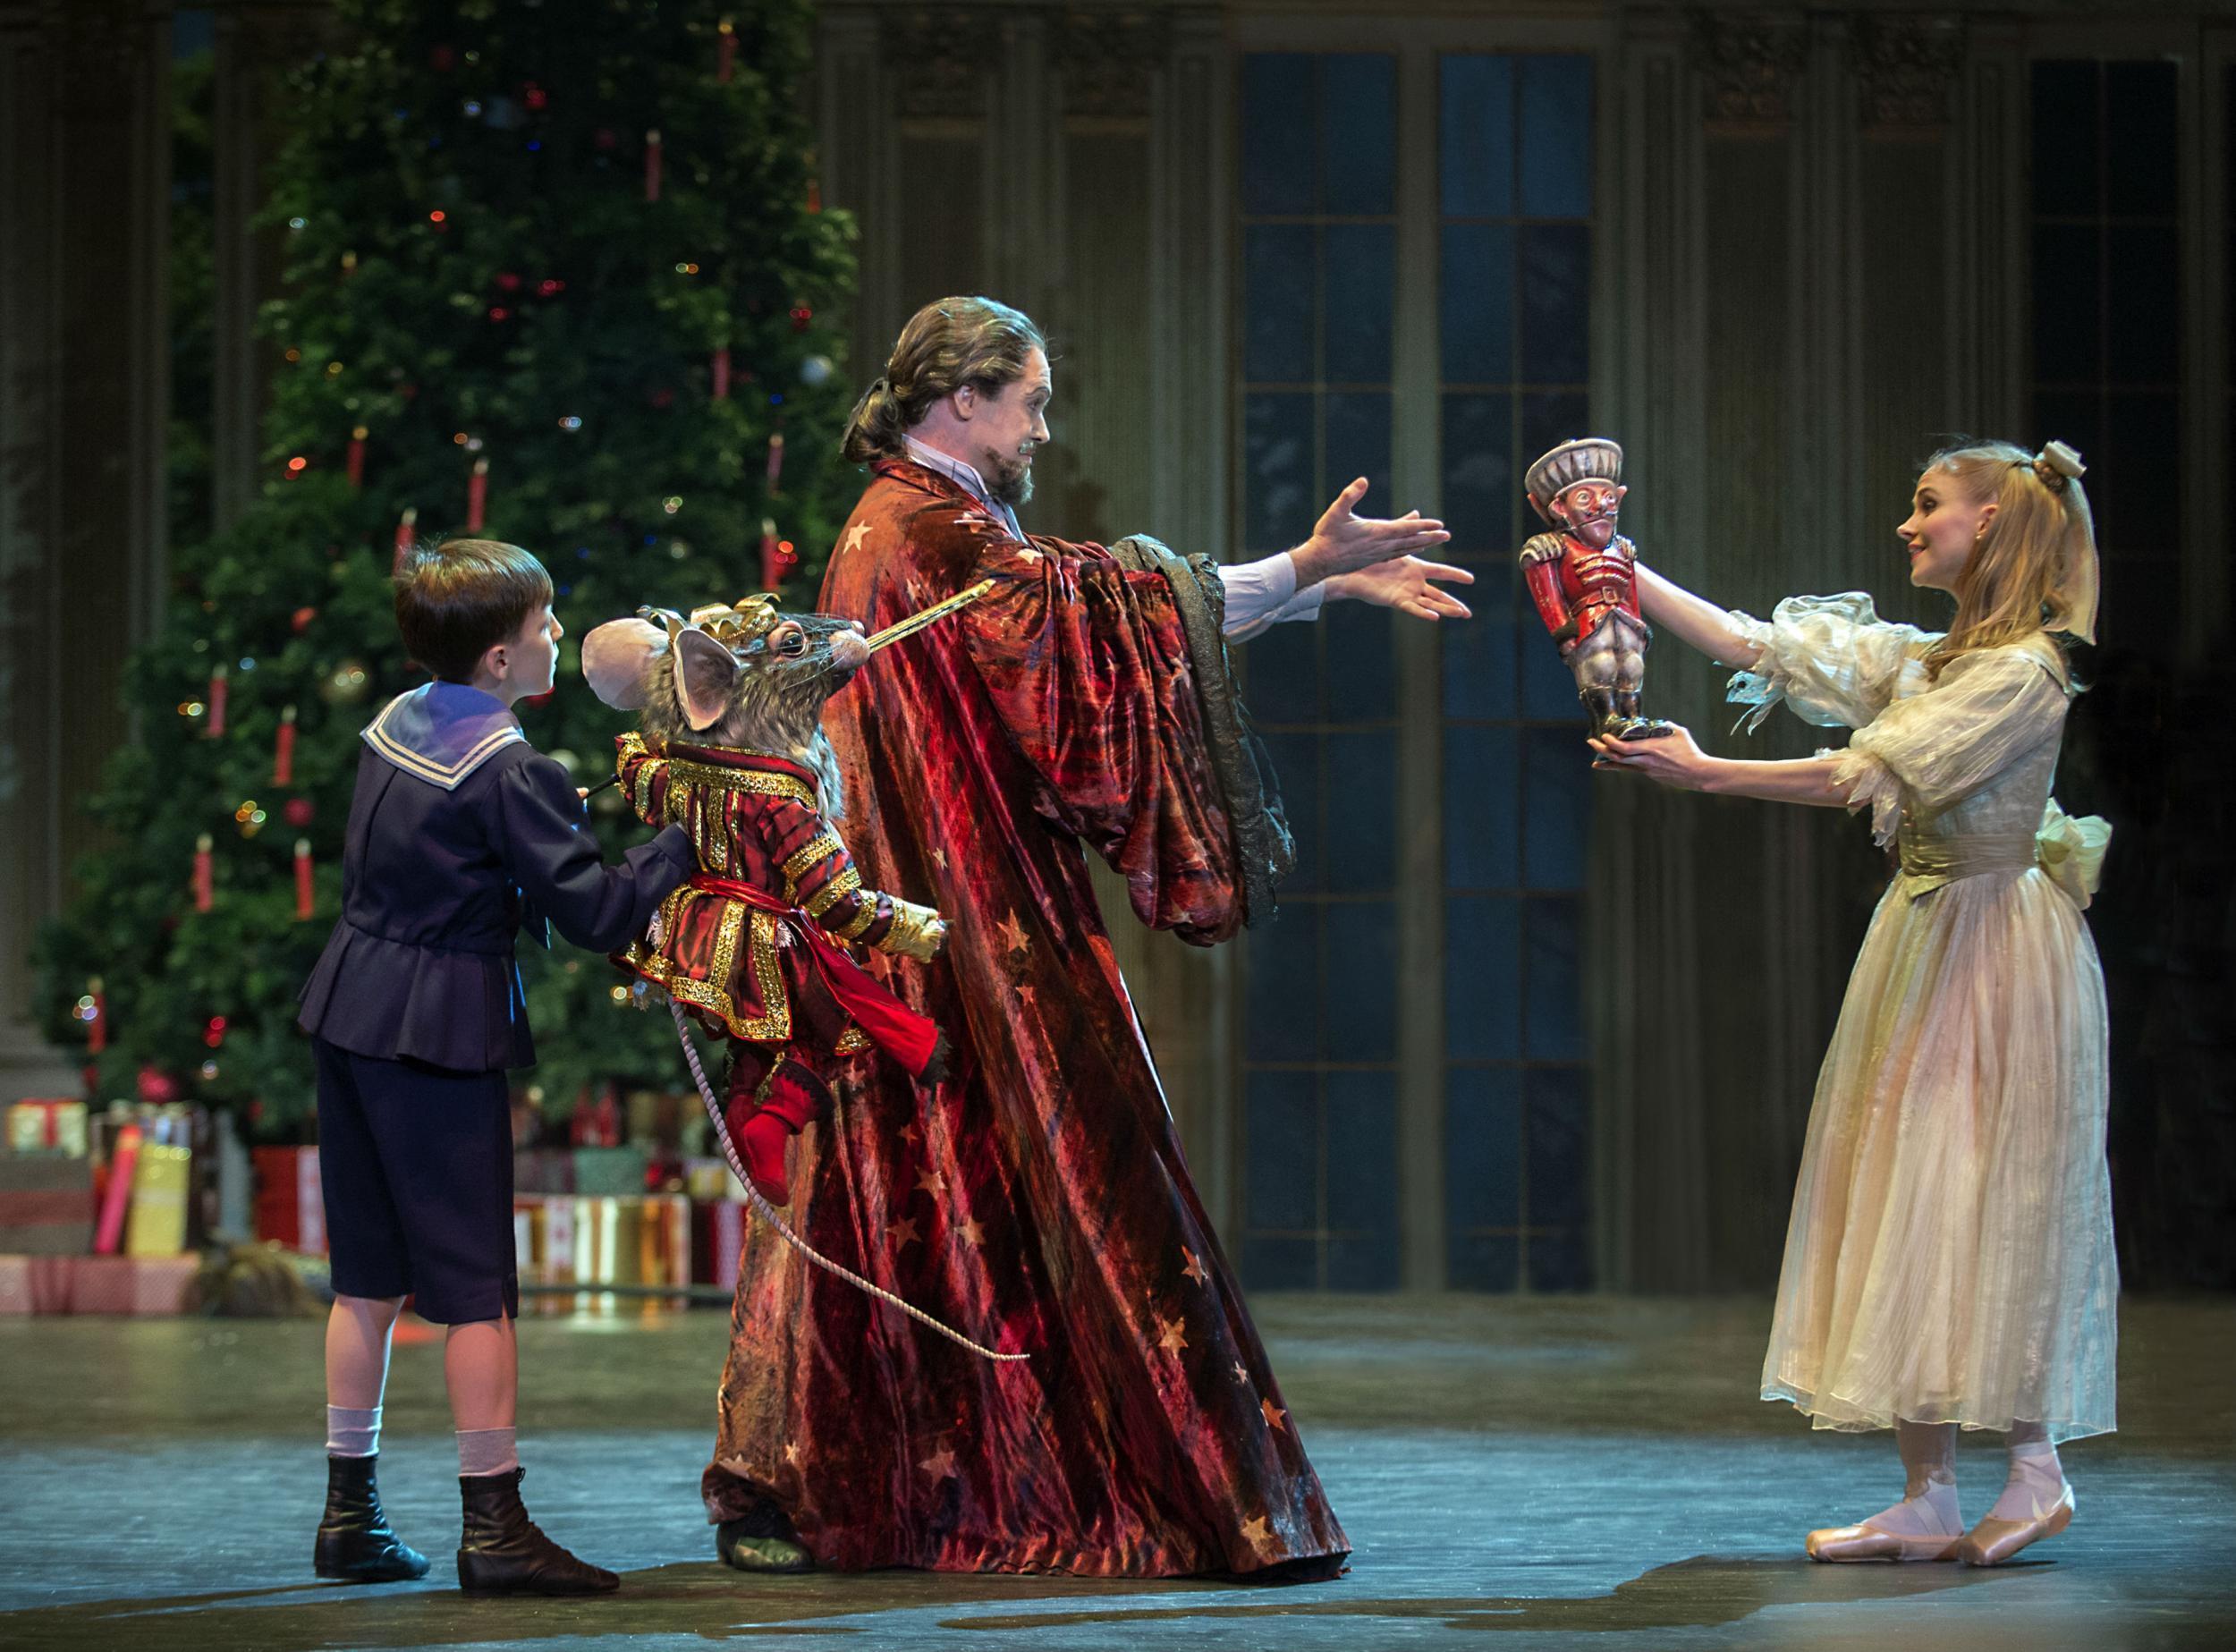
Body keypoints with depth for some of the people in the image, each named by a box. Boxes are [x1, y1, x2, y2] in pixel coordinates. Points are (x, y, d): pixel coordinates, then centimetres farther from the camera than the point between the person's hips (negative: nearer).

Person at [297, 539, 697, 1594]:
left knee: (368, 1277, 13)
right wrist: (683, 840, -7)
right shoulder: (507, 771, -16)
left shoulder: (393, 726, 8)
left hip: (350, 1011, 8)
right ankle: (493, 1527, -1)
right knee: (475, 1284, -3)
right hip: (441, 1031, -8)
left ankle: (348, 1510, 17)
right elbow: (598, 913, -18)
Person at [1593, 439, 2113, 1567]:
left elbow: (1871, 774, -22)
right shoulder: (1922, 659, 13)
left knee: (1985, 1202, -6)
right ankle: (1928, 1500, 2)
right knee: (1907, 1199, 3)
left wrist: (1703, 774, -22)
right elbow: (1755, 645, 13)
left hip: (1996, 947, -8)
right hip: (1920, 944, 8)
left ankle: (2036, 1470, 5)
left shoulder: (2024, 670, -14)